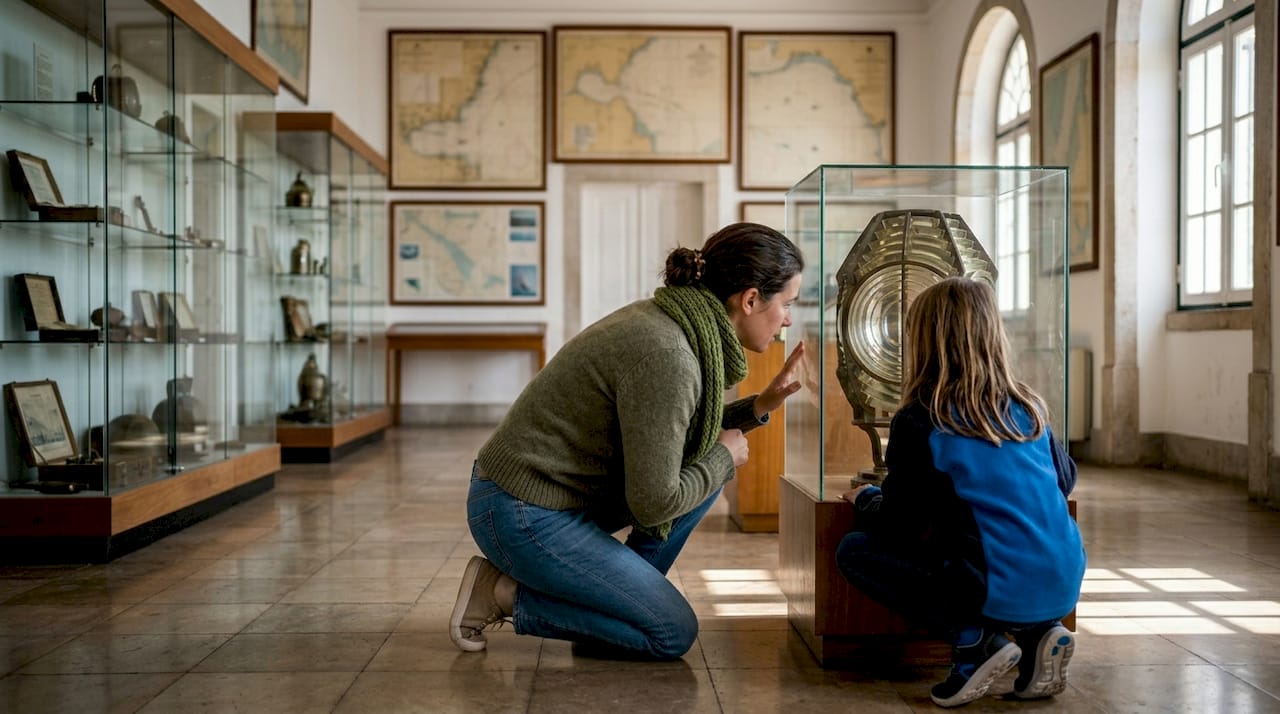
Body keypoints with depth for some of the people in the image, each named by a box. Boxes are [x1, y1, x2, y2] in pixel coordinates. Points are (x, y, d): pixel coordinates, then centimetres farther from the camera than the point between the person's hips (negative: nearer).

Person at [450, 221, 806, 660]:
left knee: (710, 465, 9)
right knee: (674, 634, -3)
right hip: (523, 516, -9)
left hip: (565, 489, 9)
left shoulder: (668, 320, 3)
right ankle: (506, 595, 1)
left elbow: (677, 437, 18)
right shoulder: (666, 356, -26)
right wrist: (724, 457, -5)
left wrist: (759, 406, 6)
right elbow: (653, 504, -22)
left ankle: (622, 594, 13)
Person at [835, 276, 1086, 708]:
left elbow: (898, 527, -6)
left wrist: (865, 499, 15)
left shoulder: (918, 422, -10)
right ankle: (1035, 635, 11)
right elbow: (1066, 480, 21)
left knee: (854, 550, 5)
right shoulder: (1027, 407, 6)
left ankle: (974, 640, -3)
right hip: (1063, 589, 6)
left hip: (999, 594, -6)